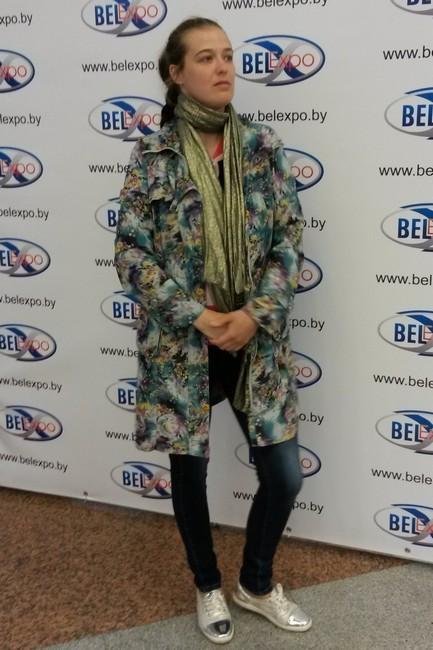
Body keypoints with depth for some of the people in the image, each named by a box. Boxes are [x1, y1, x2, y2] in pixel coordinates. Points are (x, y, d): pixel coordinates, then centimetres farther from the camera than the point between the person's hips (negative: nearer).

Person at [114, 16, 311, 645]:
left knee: (285, 474, 5)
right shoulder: (152, 155, -4)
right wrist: (199, 318, -14)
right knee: (189, 469, 12)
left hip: (257, 338, 2)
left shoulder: (263, 145, 2)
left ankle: (257, 583, 33)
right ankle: (209, 587, 39)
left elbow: (290, 238, 1)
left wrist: (256, 314, -12)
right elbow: (131, 253, -6)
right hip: (181, 342, -2)